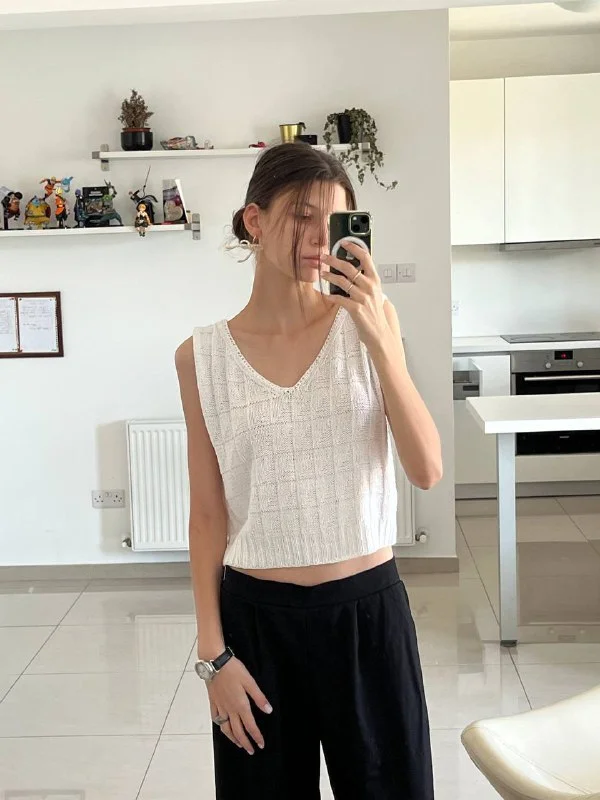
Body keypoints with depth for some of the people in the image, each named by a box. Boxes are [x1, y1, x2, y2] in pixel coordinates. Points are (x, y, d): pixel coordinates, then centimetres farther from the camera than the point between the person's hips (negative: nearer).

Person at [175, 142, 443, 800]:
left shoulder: (369, 321, -3)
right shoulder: (203, 356, -3)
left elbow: (427, 470, -11)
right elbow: (207, 512, 1)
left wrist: (379, 338, -19)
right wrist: (212, 652, -1)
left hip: (368, 608, 0)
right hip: (257, 616, 0)